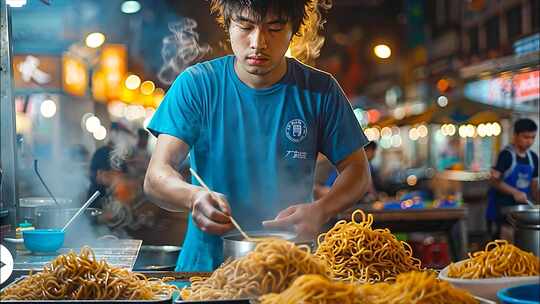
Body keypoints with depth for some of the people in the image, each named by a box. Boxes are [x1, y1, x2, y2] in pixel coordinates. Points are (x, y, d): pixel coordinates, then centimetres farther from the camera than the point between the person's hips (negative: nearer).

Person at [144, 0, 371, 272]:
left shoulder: (319, 91, 2)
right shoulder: (195, 84, -2)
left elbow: (356, 169, 8)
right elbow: (156, 177, -7)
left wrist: (320, 211, -14)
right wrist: (193, 196, -31)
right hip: (205, 263, 0)